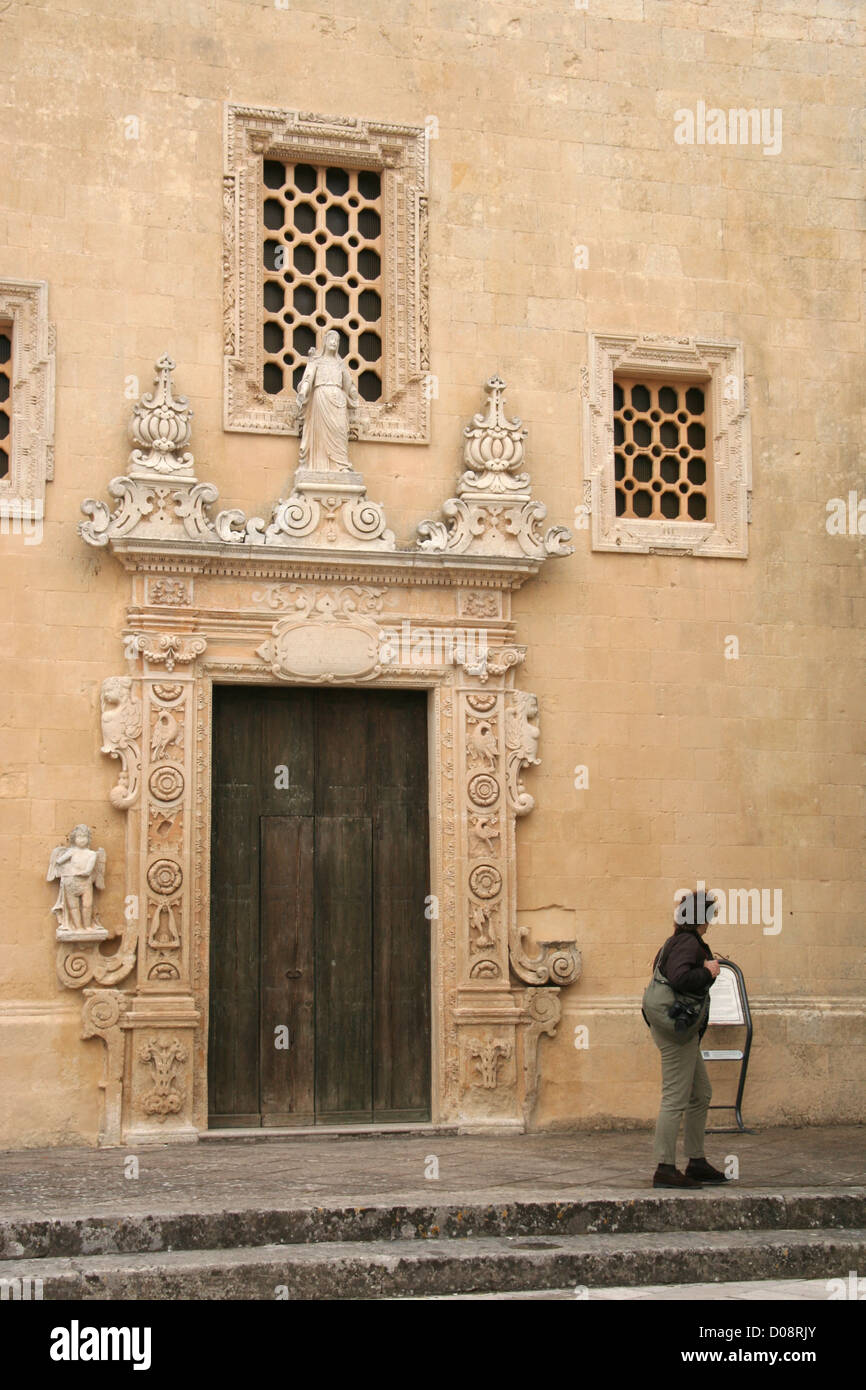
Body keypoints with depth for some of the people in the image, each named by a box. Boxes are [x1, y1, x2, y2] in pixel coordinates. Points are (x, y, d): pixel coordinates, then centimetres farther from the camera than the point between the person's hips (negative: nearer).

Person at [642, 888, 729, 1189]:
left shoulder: (676, 943, 17)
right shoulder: (688, 943, -14)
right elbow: (680, 977, -28)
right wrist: (707, 972, -14)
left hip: (680, 1029, 11)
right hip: (676, 1027, -11)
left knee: (701, 1095, 17)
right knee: (675, 1099, -8)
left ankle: (697, 1162, 24)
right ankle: (665, 1169, -5)